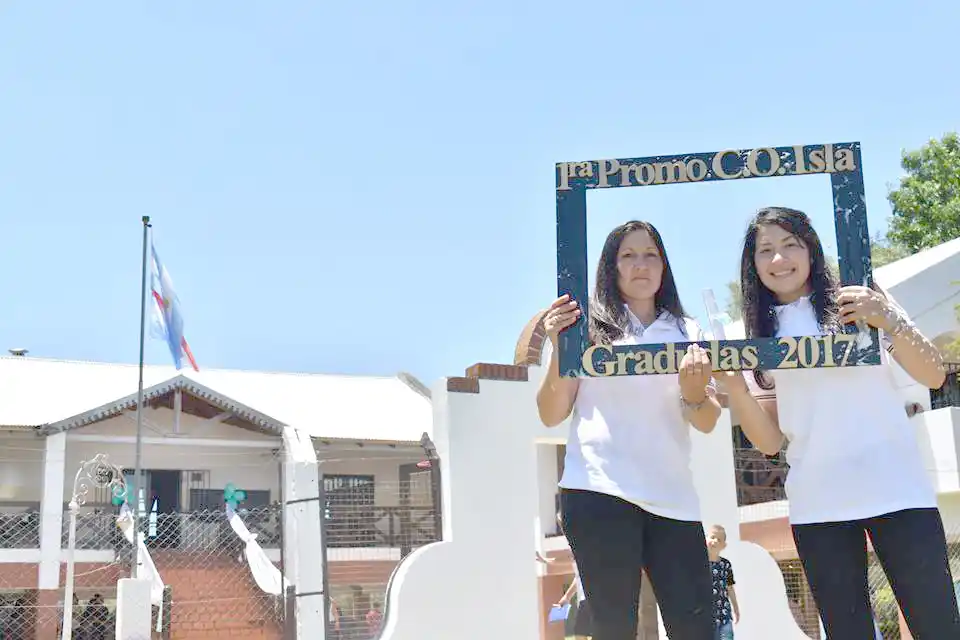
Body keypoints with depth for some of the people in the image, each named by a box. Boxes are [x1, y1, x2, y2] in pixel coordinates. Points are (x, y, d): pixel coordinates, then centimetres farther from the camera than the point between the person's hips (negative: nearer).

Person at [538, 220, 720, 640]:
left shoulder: (688, 333, 15)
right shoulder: (588, 326, 7)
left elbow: (708, 423, 5)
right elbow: (551, 415, 2)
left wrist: (694, 392, -18)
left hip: (671, 498, 3)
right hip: (598, 493, -3)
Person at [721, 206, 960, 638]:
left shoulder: (860, 302, 5)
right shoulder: (760, 337, 11)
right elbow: (770, 442, 7)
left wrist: (888, 321, -17)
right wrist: (732, 384, -8)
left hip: (896, 490, -2)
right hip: (817, 505, 2)